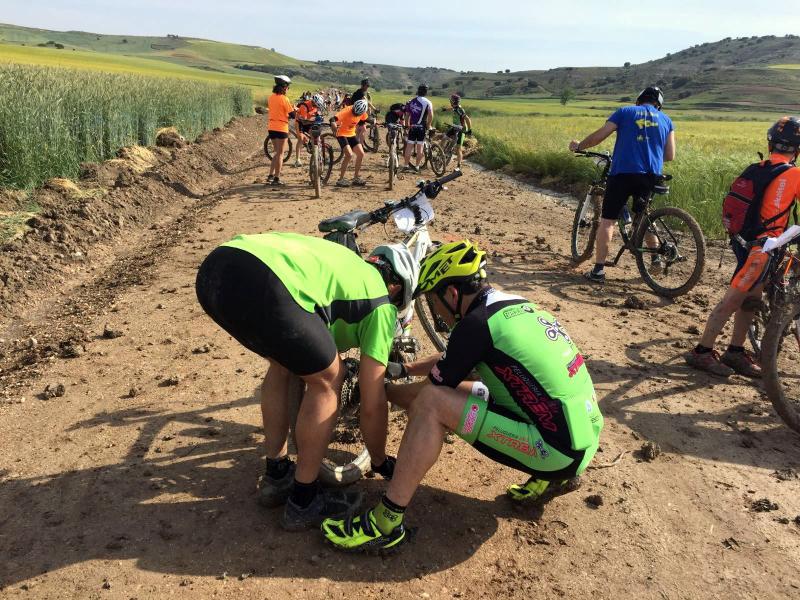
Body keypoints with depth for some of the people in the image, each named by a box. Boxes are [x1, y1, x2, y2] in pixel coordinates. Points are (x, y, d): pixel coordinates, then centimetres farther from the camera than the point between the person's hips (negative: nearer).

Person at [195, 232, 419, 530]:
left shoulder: (347, 263, 38)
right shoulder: (381, 303, 19)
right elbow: (373, 404, 21)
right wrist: (381, 463, 37)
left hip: (212, 269, 8)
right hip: (262, 285, -8)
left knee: (283, 363, 30)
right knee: (327, 380, 14)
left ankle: (276, 475, 40)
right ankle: (303, 501, 25)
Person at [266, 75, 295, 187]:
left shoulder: (271, 97, 8)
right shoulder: (284, 99, -14)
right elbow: (292, 115, -13)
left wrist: (286, 115, 16)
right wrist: (294, 109, 7)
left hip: (271, 127, 7)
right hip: (281, 128, -7)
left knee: (276, 152, 17)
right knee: (280, 154, 2)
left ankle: (270, 176, 12)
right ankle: (276, 179, 4)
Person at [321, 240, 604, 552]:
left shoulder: (476, 323, -15)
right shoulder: (517, 305, 11)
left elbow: (431, 389, -3)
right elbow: (452, 360, 26)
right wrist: (407, 368, 32)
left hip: (557, 451, -9)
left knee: (431, 402, -15)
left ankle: (384, 523, -8)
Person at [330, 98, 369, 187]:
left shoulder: (362, 113, -10)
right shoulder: (346, 111, -28)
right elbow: (333, 120, -41)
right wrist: (335, 128, -58)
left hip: (352, 134, 6)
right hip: (342, 134, -6)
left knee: (361, 154, -2)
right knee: (349, 154, -22)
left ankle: (356, 178, 12)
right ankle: (341, 179, -13)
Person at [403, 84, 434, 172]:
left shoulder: (411, 102, 7)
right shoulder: (427, 102, -3)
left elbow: (407, 115, 7)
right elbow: (430, 115, -14)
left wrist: (407, 126, 18)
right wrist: (428, 126, -3)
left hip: (412, 127, 2)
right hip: (422, 128, -2)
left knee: (409, 147, 6)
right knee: (420, 148, 5)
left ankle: (406, 165, 7)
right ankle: (417, 166, 7)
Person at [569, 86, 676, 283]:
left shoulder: (625, 112, 8)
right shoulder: (666, 120, 16)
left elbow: (598, 135, 0)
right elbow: (670, 155, 13)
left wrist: (578, 146, 15)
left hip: (622, 172, -4)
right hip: (651, 175, 4)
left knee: (607, 220, -1)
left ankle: (598, 270, -7)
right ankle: (656, 256, 26)